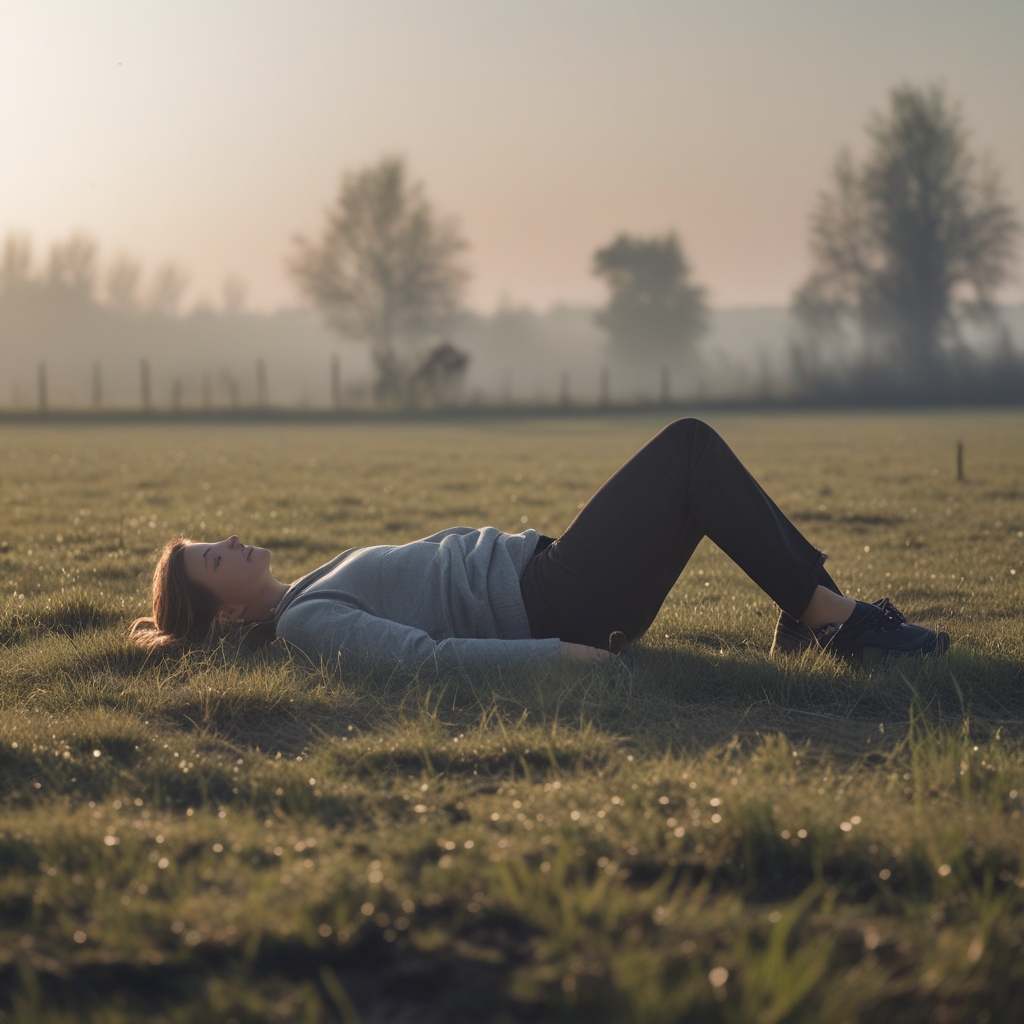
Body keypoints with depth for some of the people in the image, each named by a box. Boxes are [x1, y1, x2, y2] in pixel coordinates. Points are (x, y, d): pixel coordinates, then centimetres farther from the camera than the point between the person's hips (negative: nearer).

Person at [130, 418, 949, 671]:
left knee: (691, 447, 3)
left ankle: (827, 609, 2)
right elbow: (420, 655, -25)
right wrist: (559, 654, -31)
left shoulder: (317, 587, 18)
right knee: (690, 453, -12)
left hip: (536, 571, 10)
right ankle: (827, 615, -11)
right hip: (548, 612, -10)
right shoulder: (304, 624, -12)